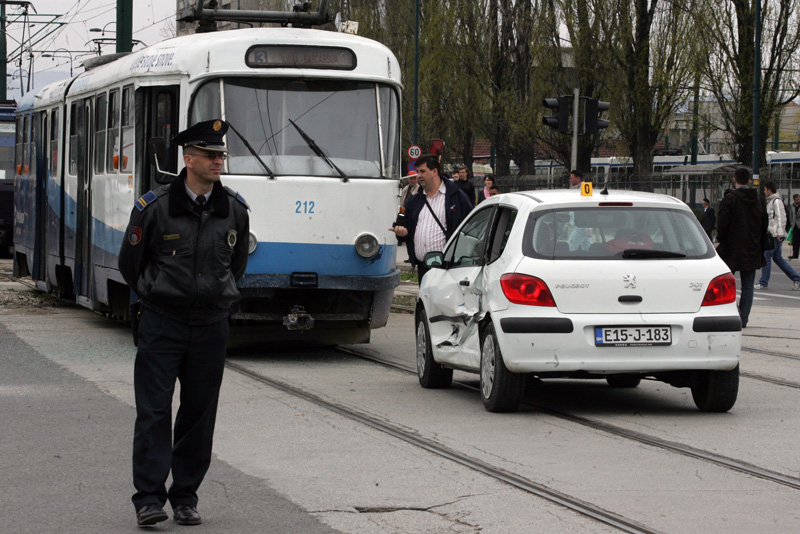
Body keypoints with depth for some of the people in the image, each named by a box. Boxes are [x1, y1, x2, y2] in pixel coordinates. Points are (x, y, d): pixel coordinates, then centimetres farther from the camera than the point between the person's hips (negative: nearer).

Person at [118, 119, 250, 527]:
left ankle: (185, 497, 14)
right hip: (162, 323, -3)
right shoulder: (154, 207, -7)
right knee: (153, 410, -5)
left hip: (210, 326, 3)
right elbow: (130, 263, 6)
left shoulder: (235, 210, 4)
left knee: (199, 413, 6)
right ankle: (149, 497, -4)